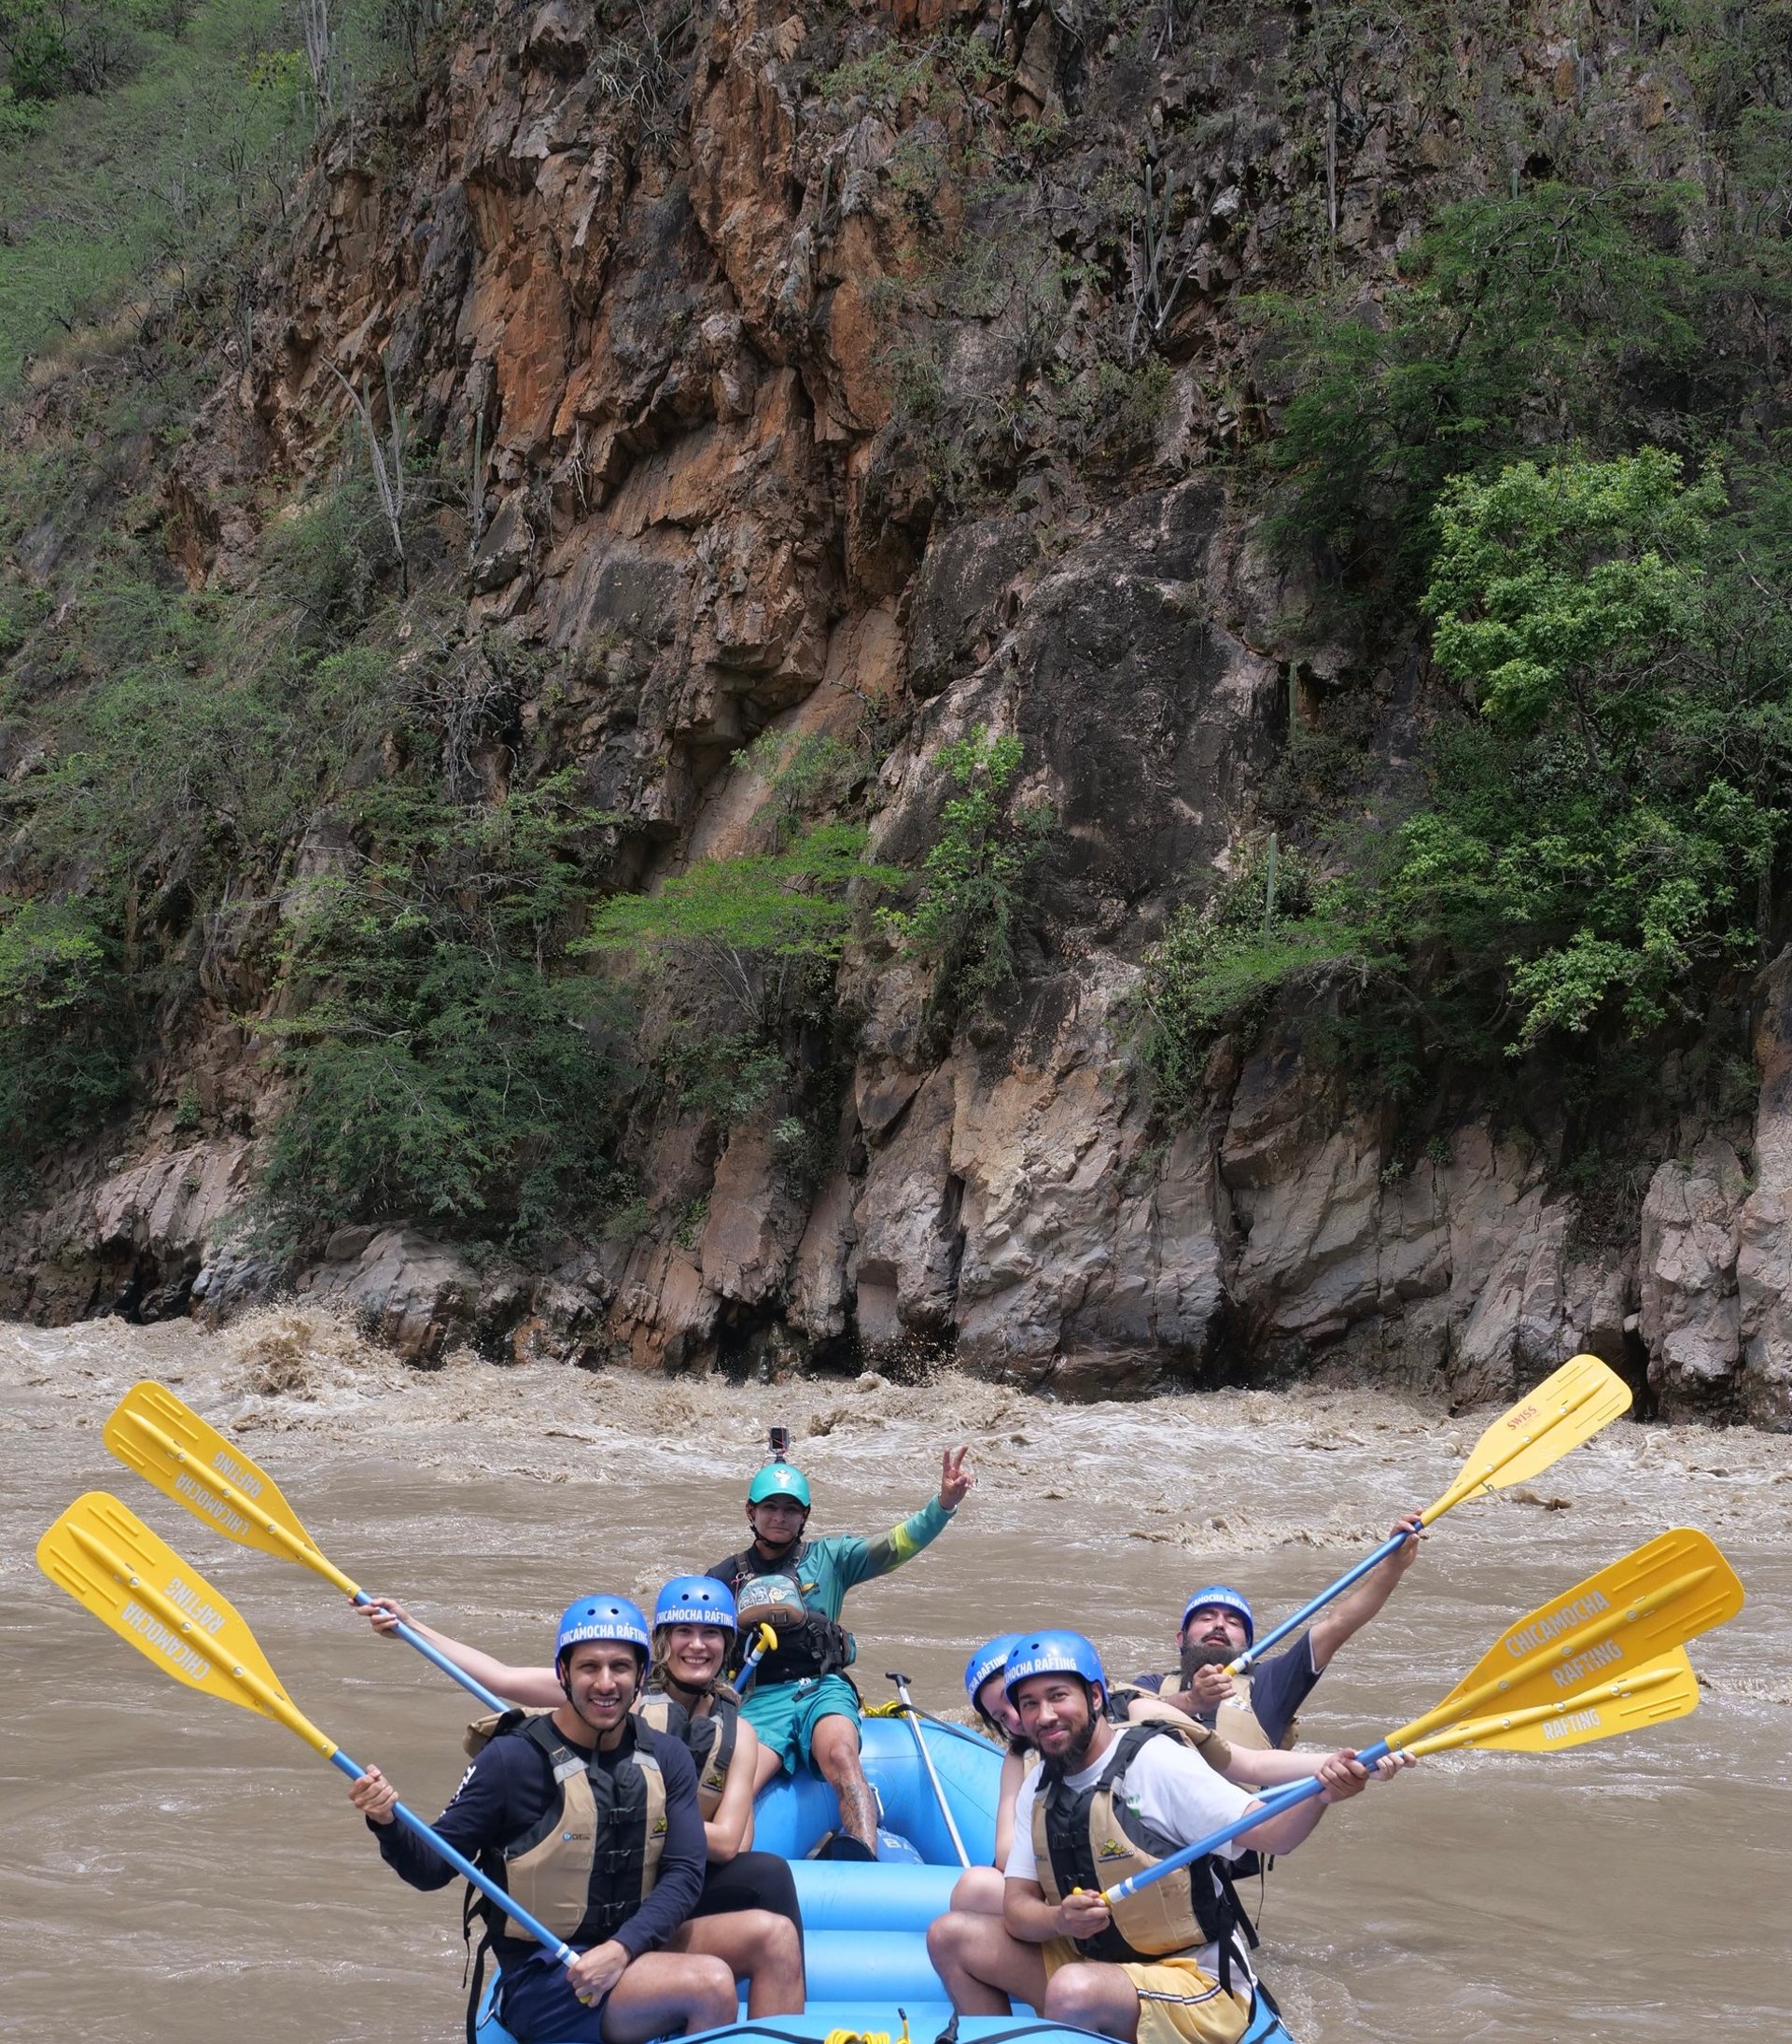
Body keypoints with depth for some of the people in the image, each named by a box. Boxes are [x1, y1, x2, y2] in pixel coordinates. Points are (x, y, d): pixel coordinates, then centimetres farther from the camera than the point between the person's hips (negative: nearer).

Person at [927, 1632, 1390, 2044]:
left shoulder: (1155, 1761, -16)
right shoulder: (1038, 1790, 6)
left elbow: (1268, 1832, -21)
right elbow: (1017, 1908, 2)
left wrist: (1321, 1795, -42)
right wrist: (1058, 1919, -21)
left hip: (1196, 1988, -7)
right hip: (1093, 1966, 7)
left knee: (1074, 1991, -36)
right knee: (953, 1936, 0)